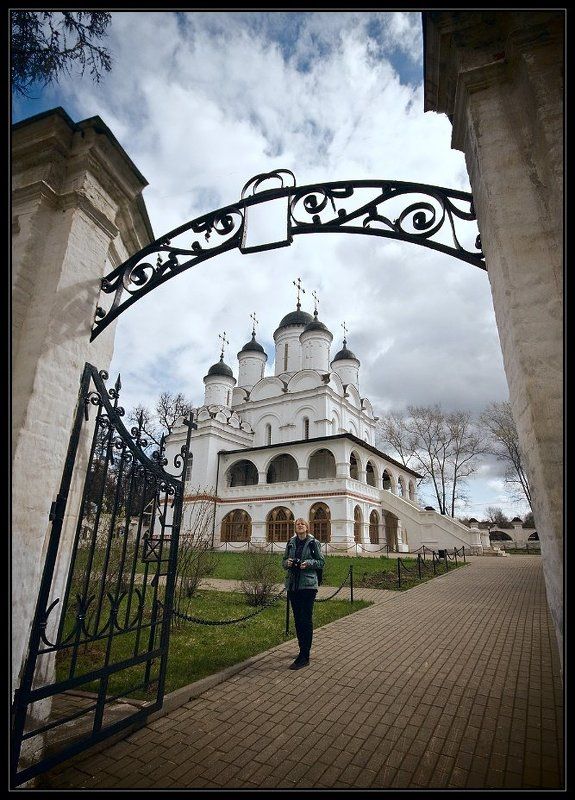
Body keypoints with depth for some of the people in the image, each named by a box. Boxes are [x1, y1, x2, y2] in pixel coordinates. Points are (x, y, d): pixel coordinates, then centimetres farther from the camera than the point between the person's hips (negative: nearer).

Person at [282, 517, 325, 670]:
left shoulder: (313, 543, -3)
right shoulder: (290, 543, 8)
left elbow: (321, 562, -1)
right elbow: (283, 561, 13)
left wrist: (308, 563, -17)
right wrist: (287, 562, -10)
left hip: (308, 585, -5)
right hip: (292, 585, 5)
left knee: (306, 620, -4)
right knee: (297, 619, 13)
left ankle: (304, 657, 2)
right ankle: (303, 649, 29)